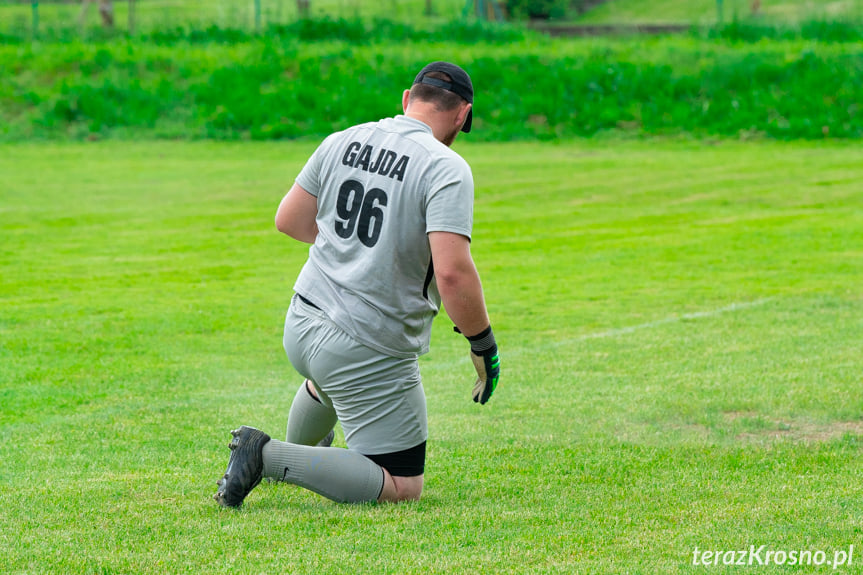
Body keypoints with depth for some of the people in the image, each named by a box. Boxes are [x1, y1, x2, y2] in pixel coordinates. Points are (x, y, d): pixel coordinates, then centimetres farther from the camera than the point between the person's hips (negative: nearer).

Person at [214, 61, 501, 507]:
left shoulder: (342, 141, 3)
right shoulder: (446, 169, -16)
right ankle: (271, 458, -10)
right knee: (403, 486, 1)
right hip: (369, 353, -7)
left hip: (301, 328, 7)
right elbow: (452, 272, -26)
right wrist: (483, 345, -13)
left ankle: (299, 450, 56)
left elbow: (288, 219, 14)